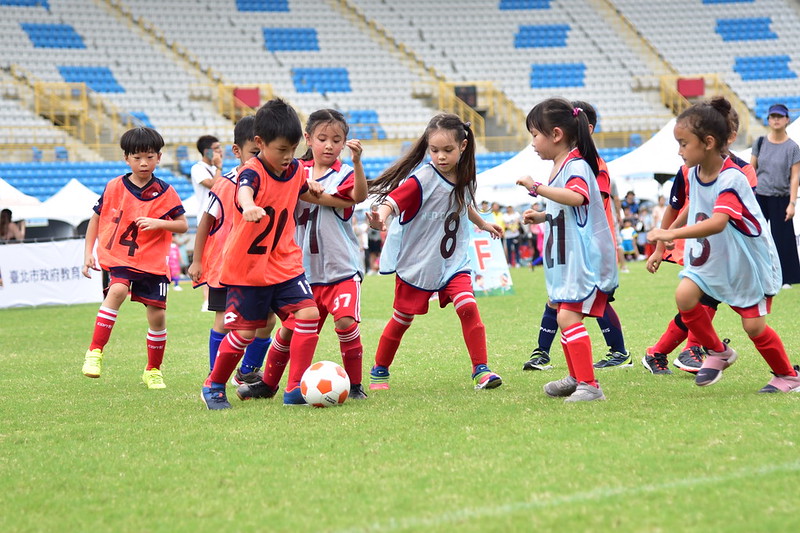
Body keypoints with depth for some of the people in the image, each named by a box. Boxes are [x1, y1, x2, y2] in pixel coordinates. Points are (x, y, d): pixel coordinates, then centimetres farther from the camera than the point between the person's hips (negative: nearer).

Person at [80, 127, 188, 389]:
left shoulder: (165, 192, -3)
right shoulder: (114, 188, -2)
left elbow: (183, 225, -1)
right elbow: (96, 219, 8)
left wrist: (158, 223, -19)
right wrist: (88, 253, 2)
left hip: (153, 262, 1)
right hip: (118, 258, -1)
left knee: (157, 316, 1)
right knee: (117, 291, -31)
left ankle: (153, 370, 22)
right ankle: (95, 352, -26)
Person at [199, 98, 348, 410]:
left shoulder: (296, 170, 3)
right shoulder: (252, 171, -18)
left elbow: (308, 194, 29)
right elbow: (245, 190, -45)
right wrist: (249, 207, -66)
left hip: (285, 264, 5)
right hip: (247, 266, -5)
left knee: (308, 314, -12)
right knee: (244, 331, -1)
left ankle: (296, 389, -6)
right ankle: (213, 387, 21)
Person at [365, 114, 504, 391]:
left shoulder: (462, 177, -1)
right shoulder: (422, 179, -20)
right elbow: (393, 199, -34)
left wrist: (483, 224, 37)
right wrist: (381, 217, -56)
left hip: (453, 261, 4)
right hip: (415, 263, -4)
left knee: (467, 306, -17)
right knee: (402, 319, 9)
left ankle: (481, 371, -11)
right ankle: (379, 372, 29)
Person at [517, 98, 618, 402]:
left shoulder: (576, 166, -17)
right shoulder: (558, 168, 15)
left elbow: (576, 197, -39)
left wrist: (536, 188, -38)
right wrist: (541, 217, 16)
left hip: (584, 258, -11)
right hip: (565, 258, 11)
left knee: (568, 317, -20)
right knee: (562, 315, 20)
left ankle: (589, 385, -23)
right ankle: (576, 378, 36)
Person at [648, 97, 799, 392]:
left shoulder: (731, 179, -29)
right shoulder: (694, 173, -5)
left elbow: (717, 223, -44)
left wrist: (672, 234, -53)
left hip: (748, 262, -6)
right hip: (711, 257, 6)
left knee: (754, 326, -2)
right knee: (684, 295, -16)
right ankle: (718, 353, 6)